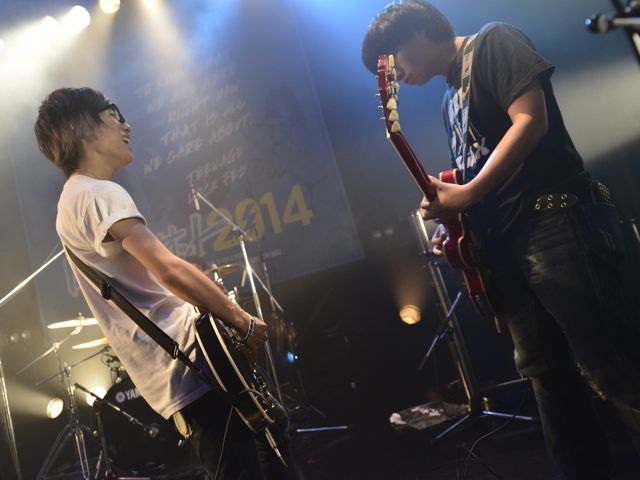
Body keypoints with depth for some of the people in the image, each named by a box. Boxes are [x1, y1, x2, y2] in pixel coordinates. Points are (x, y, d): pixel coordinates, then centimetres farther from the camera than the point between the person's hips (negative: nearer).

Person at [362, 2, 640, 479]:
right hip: (505, 243, 9)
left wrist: (467, 194, -17)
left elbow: (530, 120, -13)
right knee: (548, 374, 9)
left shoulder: (492, 43, 1)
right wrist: (454, 223, 10)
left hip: (554, 222, -9)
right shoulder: (451, 99, 25)